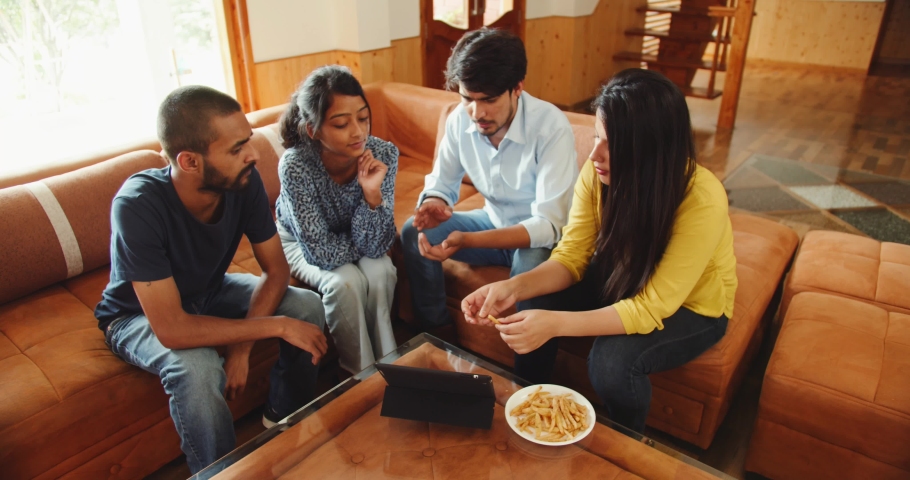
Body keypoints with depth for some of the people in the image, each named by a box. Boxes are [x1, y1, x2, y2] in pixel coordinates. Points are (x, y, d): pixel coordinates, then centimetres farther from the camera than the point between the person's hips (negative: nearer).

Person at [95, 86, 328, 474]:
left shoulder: (243, 181, -24)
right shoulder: (137, 206, -37)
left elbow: (276, 270, -15)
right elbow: (171, 329, -38)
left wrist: (242, 346, -27)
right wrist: (278, 325, -35)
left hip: (209, 291, 5)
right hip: (140, 314, -4)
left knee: (309, 307, -14)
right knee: (196, 367, -34)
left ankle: (285, 421, 10)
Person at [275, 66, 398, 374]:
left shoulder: (383, 155, -27)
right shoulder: (295, 166, -35)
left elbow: (375, 246, -25)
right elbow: (321, 253, -29)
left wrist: (372, 193, -39)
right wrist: (364, 243, -16)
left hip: (351, 235, 3)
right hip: (300, 241, -2)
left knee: (380, 272, -26)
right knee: (345, 283, -28)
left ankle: (387, 363, -2)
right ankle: (362, 373, -4)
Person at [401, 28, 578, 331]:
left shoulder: (552, 127, -28)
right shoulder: (459, 119, -12)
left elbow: (550, 224, -33)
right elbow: (442, 181, 1)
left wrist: (467, 240, -44)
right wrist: (434, 203, -26)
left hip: (542, 236, -5)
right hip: (495, 223, 6)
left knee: (532, 263, -37)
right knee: (413, 233, -9)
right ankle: (434, 333, 9)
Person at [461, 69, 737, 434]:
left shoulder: (702, 201, -34)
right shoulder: (598, 173, -22)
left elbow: (651, 308, -33)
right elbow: (571, 257, -15)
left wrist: (555, 324, -42)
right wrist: (515, 286, -34)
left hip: (691, 307, -4)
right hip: (620, 278, 4)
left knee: (612, 360, -29)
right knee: (533, 310, -17)